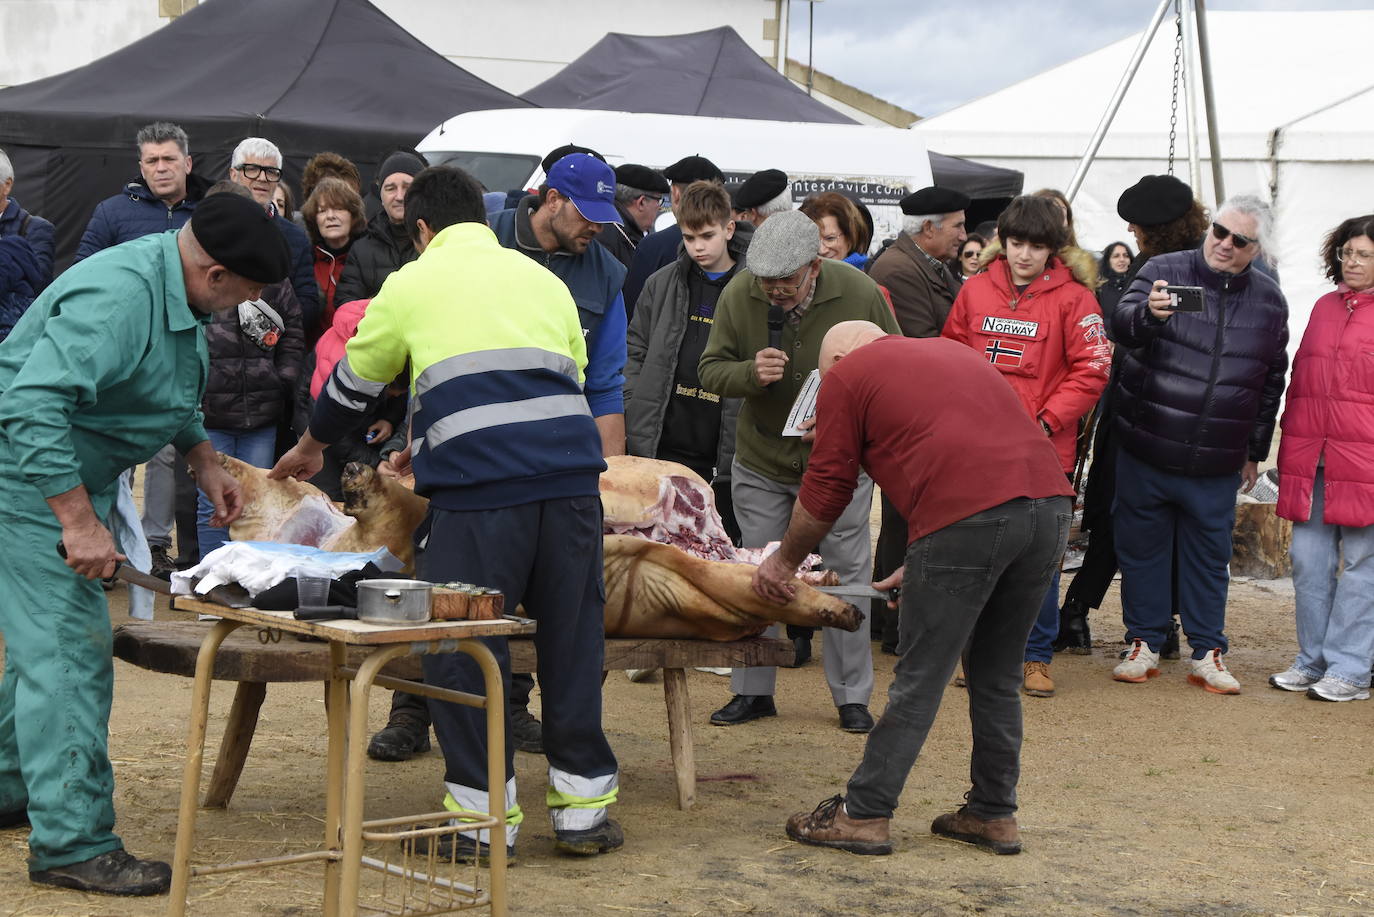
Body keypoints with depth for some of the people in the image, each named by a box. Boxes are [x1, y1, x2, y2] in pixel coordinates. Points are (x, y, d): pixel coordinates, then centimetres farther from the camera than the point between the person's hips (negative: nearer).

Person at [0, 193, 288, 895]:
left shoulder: (181, 294, 4)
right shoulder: (117, 296, -29)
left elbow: (173, 391, 24)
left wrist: (204, 460, 14)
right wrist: (79, 521, -35)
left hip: (76, 477, 10)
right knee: (68, 650, -12)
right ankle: (72, 843, -10)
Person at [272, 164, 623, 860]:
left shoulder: (412, 284, 13)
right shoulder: (543, 279, 24)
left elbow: (354, 383, 24)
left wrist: (309, 449, 45)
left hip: (480, 487, -4)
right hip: (572, 474, 4)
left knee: (465, 646, 5)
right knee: (570, 637, 11)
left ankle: (486, 815, 7)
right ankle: (583, 808, 16)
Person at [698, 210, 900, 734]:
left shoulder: (859, 294, -16)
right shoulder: (738, 295, -13)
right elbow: (710, 370, -5)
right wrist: (750, 373, -28)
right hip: (761, 461, 2)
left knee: (845, 576, 3)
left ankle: (852, 696, 15)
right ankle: (753, 691, 20)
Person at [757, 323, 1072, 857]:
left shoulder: (847, 375, 12)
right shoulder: (952, 352, 33)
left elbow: (825, 492, 12)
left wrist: (784, 561, 28)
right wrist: (922, 567, 35)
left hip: (969, 514, -7)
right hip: (1051, 499, 7)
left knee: (920, 679, 1)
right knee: (997, 677, 18)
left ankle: (864, 815, 9)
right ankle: (993, 814, 24)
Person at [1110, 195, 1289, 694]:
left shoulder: (1269, 301, 5)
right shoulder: (1163, 271, -4)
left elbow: (1272, 383, 15)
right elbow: (1121, 325, -20)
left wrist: (1255, 451, 17)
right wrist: (1147, 313, -43)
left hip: (1216, 465, 2)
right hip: (1146, 451, -1)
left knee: (1210, 557, 8)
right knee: (1141, 547, 7)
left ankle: (1207, 652, 18)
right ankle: (1144, 643, 19)